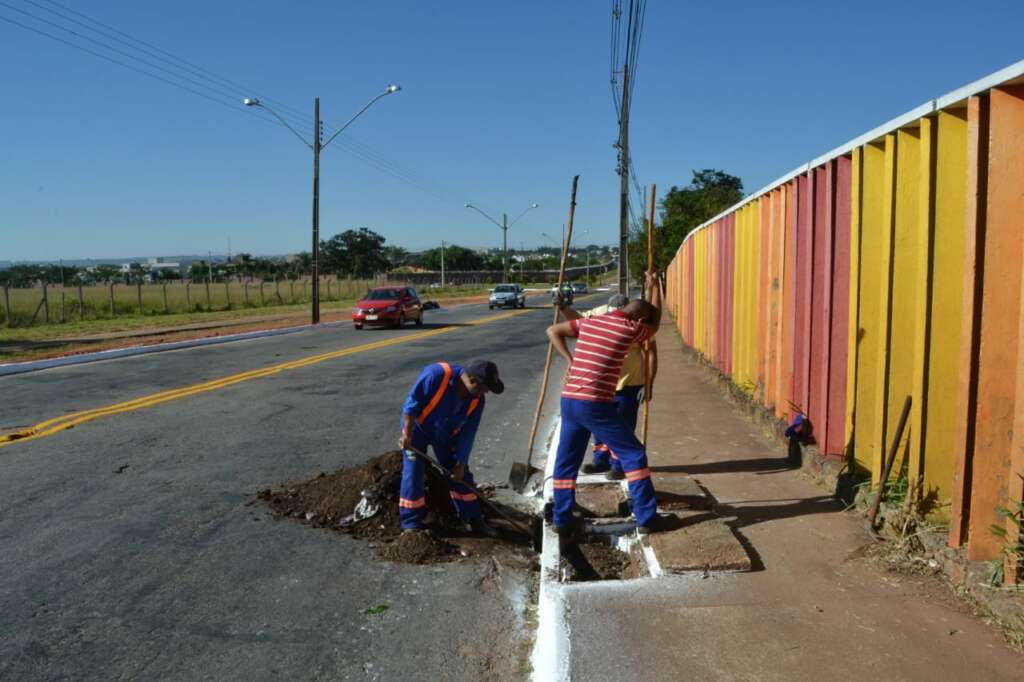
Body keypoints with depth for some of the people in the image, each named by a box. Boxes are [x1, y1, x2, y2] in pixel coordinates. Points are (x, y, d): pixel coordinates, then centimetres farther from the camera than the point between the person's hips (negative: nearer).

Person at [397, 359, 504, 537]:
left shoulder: (477, 400, -19)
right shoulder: (436, 375, -36)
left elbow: (468, 433, -10)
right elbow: (412, 402, -27)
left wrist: (460, 463, -9)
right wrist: (407, 434, -25)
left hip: (447, 435, 5)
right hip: (417, 428, -4)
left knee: (461, 476, 5)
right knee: (413, 474, -7)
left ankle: (475, 520, 16)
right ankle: (411, 524, 7)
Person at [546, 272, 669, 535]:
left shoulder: (589, 321, 11)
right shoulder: (630, 329, -2)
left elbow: (552, 331, 17)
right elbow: (656, 324, 20)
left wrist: (570, 360, 12)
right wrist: (654, 288, 31)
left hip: (569, 400, 6)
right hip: (595, 404, -6)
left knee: (566, 461, 16)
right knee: (633, 455, 6)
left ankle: (561, 520, 19)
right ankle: (646, 518, 8)